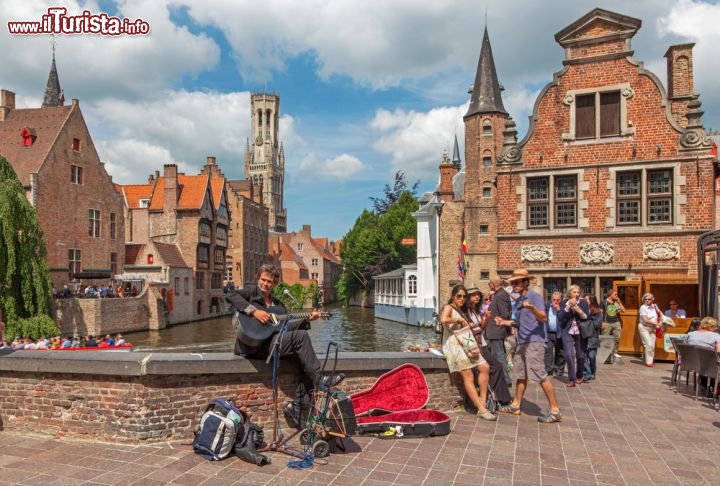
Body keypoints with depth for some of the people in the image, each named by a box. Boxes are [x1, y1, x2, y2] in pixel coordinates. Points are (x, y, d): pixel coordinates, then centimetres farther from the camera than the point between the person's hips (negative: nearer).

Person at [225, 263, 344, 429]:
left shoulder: (277, 303, 23)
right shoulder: (251, 291, 4)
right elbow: (230, 295, -17)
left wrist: (307, 319, 5)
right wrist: (253, 311, -24)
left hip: (271, 344, 7)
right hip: (253, 346, -7)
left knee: (305, 361, -10)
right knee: (301, 336, -21)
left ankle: (297, 406, -5)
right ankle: (319, 381, -17)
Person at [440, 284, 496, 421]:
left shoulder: (462, 311, 24)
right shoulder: (448, 308, -2)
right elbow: (443, 320, -24)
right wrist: (459, 320, -14)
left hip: (465, 345, 8)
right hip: (453, 345, -8)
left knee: (484, 367, -5)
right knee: (468, 376, -13)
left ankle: (482, 400, 2)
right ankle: (481, 409, -13)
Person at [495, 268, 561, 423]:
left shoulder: (535, 296, -10)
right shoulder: (519, 300, 16)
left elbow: (543, 318, -22)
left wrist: (533, 308, -39)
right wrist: (504, 322, 18)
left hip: (534, 341, -9)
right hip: (522, 342, 9)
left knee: (540, 376, -9)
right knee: (521, 374, 16)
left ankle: (555, 411, -2)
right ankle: (515, 405, 26)